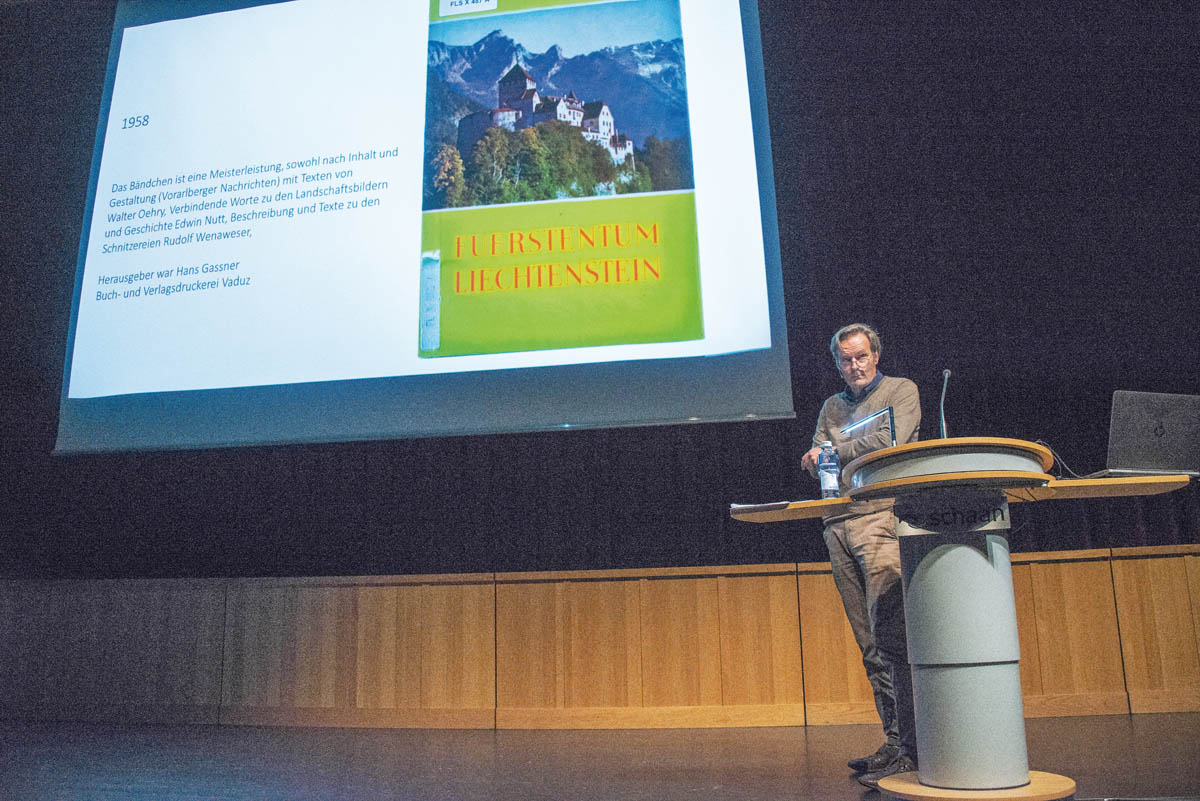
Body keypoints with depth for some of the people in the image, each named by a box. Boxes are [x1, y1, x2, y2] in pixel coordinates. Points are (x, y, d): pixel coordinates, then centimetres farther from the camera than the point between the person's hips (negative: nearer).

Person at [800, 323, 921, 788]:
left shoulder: (901, 390, 9)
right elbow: (818, 466, 16)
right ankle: (895, 741, 10)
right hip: (838, 526, 6)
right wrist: (816, 461, -7)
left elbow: (889, 442, -8)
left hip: (882, 516, -6)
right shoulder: (832, 408, 24)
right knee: (869, 644, 5)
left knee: (889, 636, -15)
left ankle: (910, 747, -13)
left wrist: (831, 452, -1)